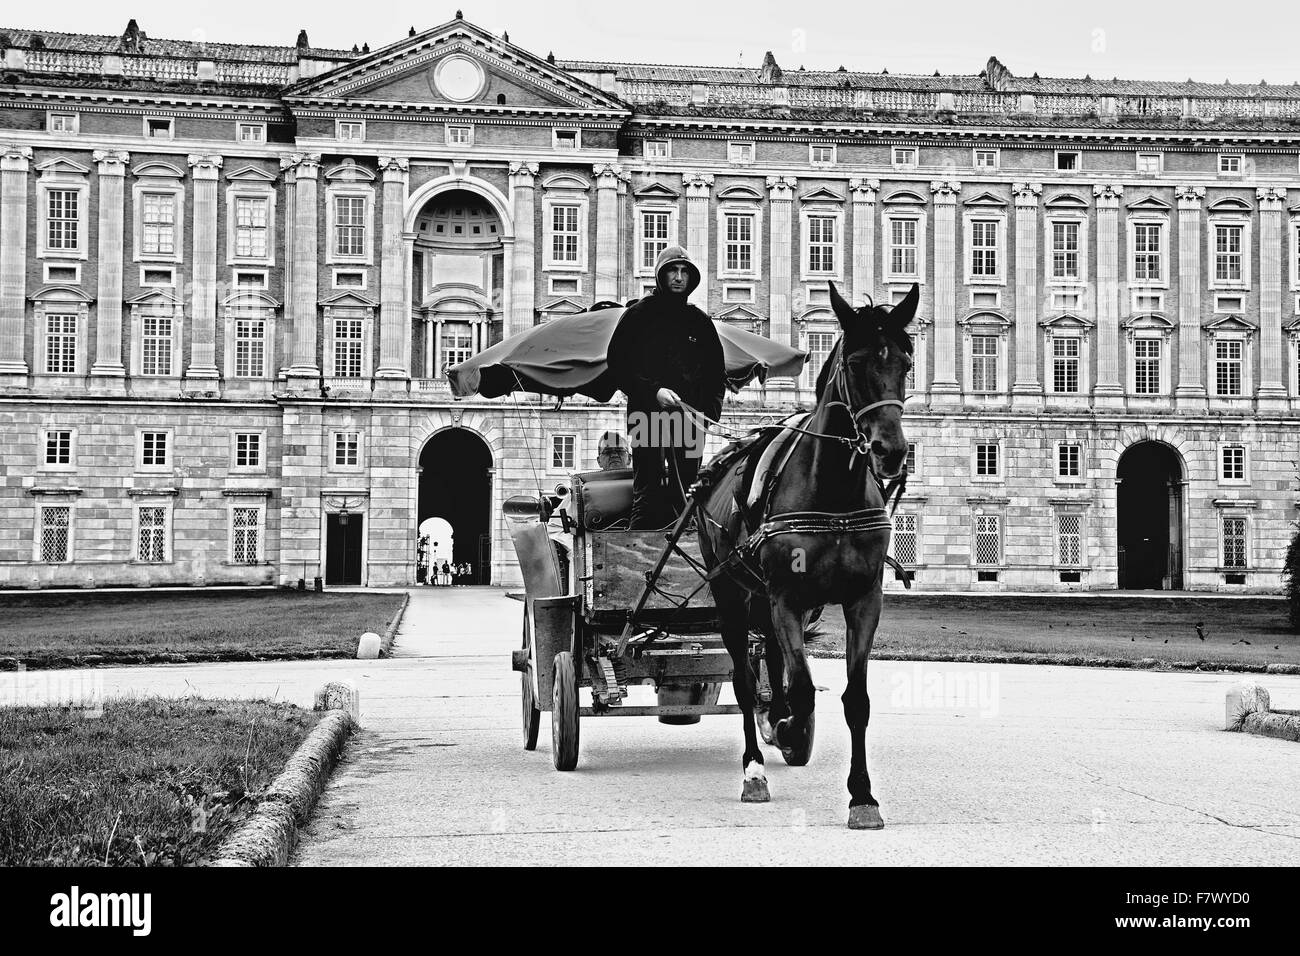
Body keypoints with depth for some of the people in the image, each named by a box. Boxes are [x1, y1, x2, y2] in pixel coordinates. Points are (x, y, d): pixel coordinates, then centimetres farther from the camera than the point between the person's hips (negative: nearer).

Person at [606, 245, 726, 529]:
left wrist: (710, 412, 3)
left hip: (689, 421, 4)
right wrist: (654, 392, -14)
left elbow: (717, 373, 19)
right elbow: (617, 363, -1)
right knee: (647, 499, -9)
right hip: (648, 418, -4)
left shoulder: (700, 322, 16)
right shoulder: (639, 315, 5)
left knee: (685, 499, 3)